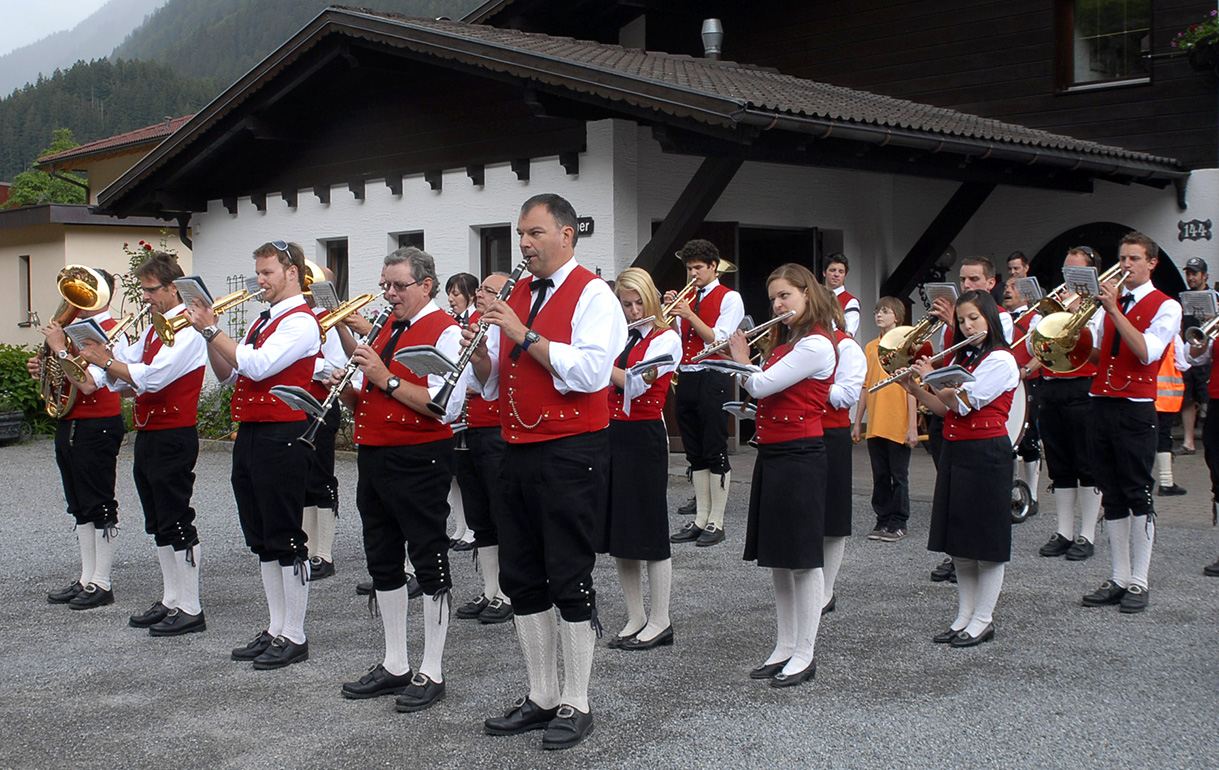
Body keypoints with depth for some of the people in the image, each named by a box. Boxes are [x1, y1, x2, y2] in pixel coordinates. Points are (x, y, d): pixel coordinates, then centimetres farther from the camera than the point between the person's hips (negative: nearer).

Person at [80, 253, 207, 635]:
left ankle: (190, 610, 1)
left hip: (174, 438, -10)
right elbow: (121, 377, 14)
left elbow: (152, 377, -24)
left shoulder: (188, 328, -13)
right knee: (158, 524, 14)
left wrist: (105, 361, -16)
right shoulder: (154, 328, 17)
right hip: (148, 434, 10)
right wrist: (103, 359, -4)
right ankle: (170, 600, 23)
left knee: (177, 524, -5)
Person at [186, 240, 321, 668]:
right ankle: (276, 629, 22)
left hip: (281, 437, -10)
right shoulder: (263, 321, 19)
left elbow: (257, 366, -22)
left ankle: (294, 637, 4)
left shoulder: (301, 322, -10)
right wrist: (208, 335, 4)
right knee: (261, 540, 13)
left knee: (286, 540, -4)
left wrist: (212, 330, -15)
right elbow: (228, 376, 18)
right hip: (249, 436, 10)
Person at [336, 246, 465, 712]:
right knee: (383, 561, 13)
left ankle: (431, 672, 8)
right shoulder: (384, 330, 16)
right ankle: (394, 665, 24)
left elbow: (447, 407, -22)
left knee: (429, 561, -1)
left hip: (419, 461, -9)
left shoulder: (444, 331, -9)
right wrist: (349, 390, -2)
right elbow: (364, 404, 20)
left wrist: (387, 379, -21)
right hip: (375, 457, 9)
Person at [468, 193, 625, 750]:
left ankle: (575, 705, 10)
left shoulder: (592, 295, -6)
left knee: (570, 578, -1)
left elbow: (591, 371, -22)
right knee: (521, 578, 11)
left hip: (571, 453, -8)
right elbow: (492, 386, 16)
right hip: (518, 450, 8)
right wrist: (479, 351, -4)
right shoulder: (516, 296, 15)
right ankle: (541, 698, 23)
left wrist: (525, 335, -21)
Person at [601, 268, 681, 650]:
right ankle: (635, 618, 20)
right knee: (616, 531, 9)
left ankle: (660, 622, 9)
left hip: (644, 437, -6)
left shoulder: (666, 339, -6)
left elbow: (633, 385, -19)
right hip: (609, 434, 7)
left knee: (649, 532, -1)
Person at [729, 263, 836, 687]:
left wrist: (741, 357, -2)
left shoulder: (816, 345, -15)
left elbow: (761, 385, -19)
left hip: (799, 456, -9)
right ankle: (784, 647, 21)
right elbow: (760, 387, 19)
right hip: (770, 453, 9)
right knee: (777, 557, 12)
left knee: (802, 557, -2)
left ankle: (805, 654, 7)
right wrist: (741, 359, 7)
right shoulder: (784, 341, 15)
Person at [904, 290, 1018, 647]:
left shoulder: (1000, 360, -11)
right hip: (955, 452, 9)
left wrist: (932, 377, -7)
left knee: (986, 540, -1)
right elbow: (946, 408, 14)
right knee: (959, 540, 11)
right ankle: (964, 615, 19)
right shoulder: (961, 359, 16)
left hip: (986, 453, -9)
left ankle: (983, 620, 5)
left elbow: (962, 403, -19)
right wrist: (915, 389, 2)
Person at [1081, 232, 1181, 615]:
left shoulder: (1165, 306, -1)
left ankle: (1139, 583, 4)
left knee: (1138, 495, -2)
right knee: (1112, 496, 8)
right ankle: (1118, 579, 14)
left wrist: (1114, 310, -20)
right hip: (1101, 405, 6)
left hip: (1135, 410, -6)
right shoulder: (1111, 301, 17)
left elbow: (1146, 352, -17)